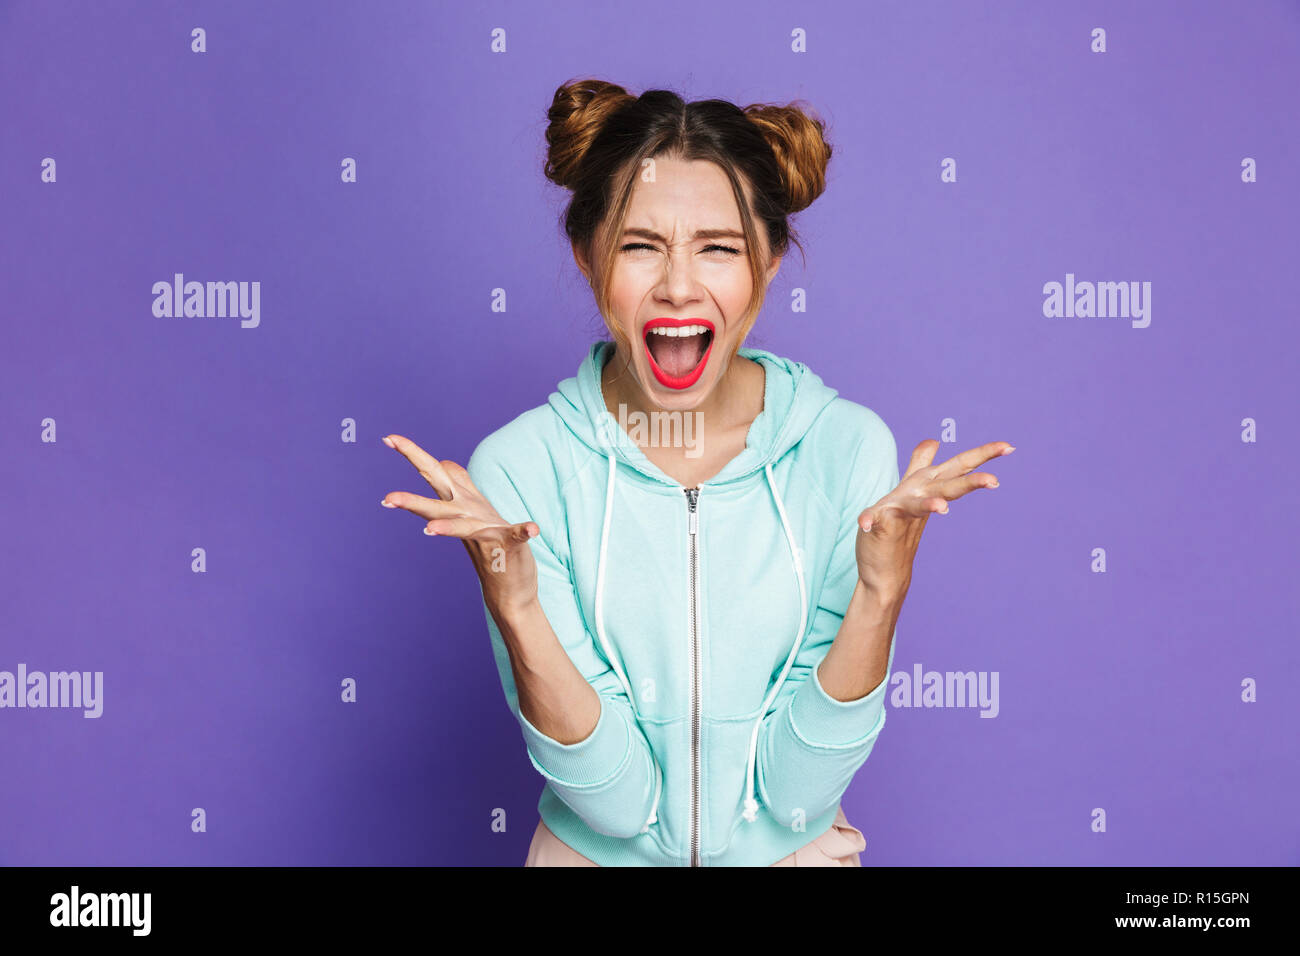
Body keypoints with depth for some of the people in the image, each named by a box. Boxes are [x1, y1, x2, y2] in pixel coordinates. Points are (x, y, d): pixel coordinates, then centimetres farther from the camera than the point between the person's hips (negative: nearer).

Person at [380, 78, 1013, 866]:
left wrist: (881, 591, -29)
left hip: (800, 849, 1)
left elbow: (799, 783, -17)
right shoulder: (518, 468, -19)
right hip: (596, 854, 0)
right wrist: (514, 608, -33)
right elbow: (616, 799, -20)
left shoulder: (848, 447, -18)